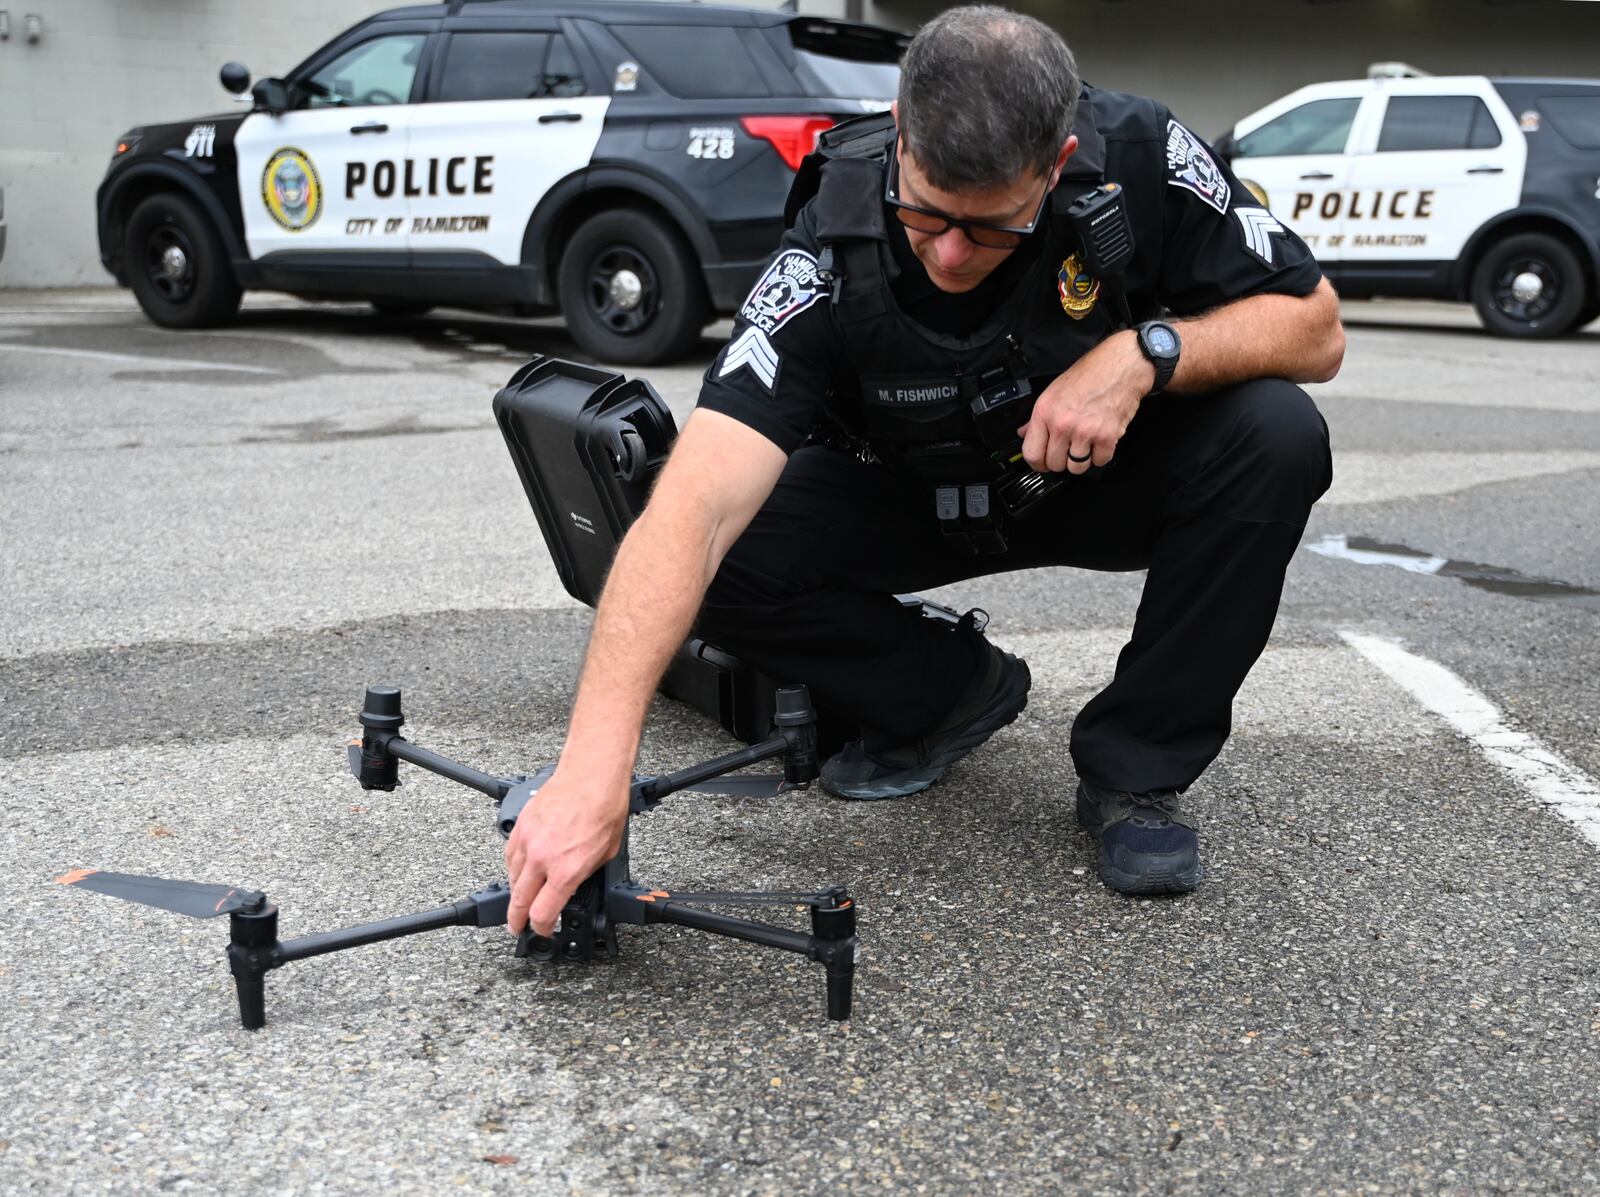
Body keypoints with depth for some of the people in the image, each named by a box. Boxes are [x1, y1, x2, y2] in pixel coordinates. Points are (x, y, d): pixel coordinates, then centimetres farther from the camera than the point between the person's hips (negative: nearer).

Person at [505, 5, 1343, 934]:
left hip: (1109, 471, 1)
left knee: (1275, 437, -29)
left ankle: (1137, 769, -10)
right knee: (724, 560, -25)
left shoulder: (1139, 156, -27)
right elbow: (697, 506, -42)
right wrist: (595, 766, -52)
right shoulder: (832, 256, -32)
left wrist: (1147, 351, -35)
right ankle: (953, 692, 4)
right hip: (912, 498, 0)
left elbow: (1317, 329, -16)